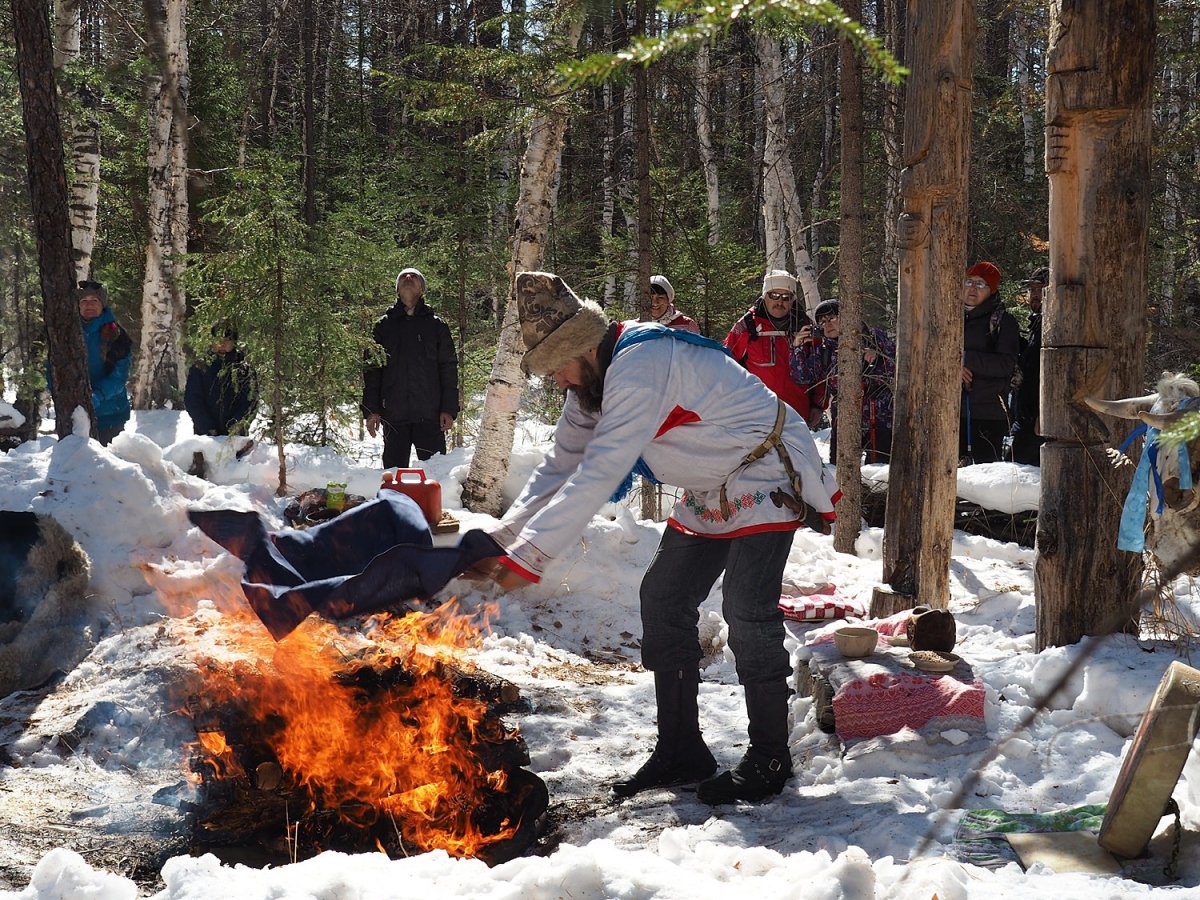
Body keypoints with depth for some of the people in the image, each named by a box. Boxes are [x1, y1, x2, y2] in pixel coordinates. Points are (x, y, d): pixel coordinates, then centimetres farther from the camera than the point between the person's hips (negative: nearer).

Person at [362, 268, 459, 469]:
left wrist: (449, 409, -4)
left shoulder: (436, 325, 10)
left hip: (429, 414, -1)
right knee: (394, 469, 3)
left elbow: (449, 368, 6)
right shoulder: (384, 325, 13)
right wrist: (371, 409, 1)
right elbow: (372, 370, 10)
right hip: (394, 414, 1)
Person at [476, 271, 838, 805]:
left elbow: (599, 476, -36)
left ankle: (769, 761, -3)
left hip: (767, 476, -10)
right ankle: (680, 751, 12)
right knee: (663, 599, 4)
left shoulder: (640, 365, -31)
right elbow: (559, 470, 3)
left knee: (746, 612, -17)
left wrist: (530, 556, -35)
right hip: (711, 494, 10)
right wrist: (500, 542, -9)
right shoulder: (593, 381, 0)